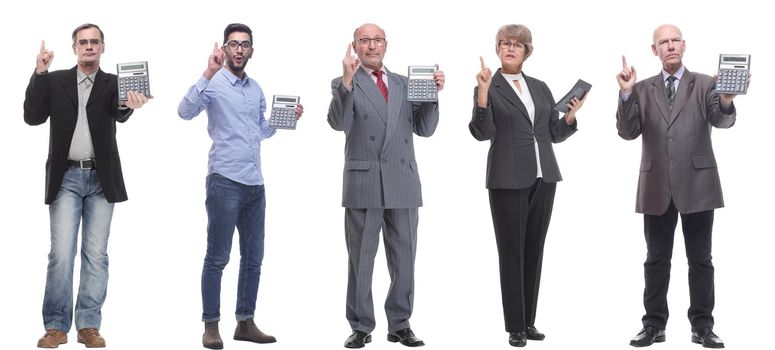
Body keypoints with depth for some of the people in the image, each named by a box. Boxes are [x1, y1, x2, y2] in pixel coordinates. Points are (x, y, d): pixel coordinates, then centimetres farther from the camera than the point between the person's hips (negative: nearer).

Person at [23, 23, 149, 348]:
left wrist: (130, 104, -40)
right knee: (61, 254, -6)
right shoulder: (54, 81, 7)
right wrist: (39, 73, -12)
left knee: (96, 255, 2)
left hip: (100, 179, 1)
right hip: (66, 178, -1)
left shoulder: (113, 83, 6)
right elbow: (32, 117, -2)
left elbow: (118, 114, -14)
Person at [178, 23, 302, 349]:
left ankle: (246, 322, 19)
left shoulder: (256, 89, 14)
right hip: (225, 181, -7)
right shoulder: (214, 83, -6)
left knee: (254, 257, 10)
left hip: (255, 184, 7)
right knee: (217, 257, -1)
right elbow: (186, 112, -23)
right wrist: (208, 73, -27)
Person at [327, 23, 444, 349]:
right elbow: (338, 122, -16)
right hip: (364, 183, -4)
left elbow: (425, 128, 11)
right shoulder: (345, 84, 3)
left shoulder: (404, 83, 15)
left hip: (403, 183, 4)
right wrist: (347, 81, -28)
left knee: (404, 258, 7)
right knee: (360, 258, 3)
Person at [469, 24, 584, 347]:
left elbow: (555, 134, 15)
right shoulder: (488, 88, 0)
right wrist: (483, 92, -24)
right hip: (508, 181, -5)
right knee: (512, 252, 0)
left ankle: (529, 322, 16)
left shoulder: (540, 88, 13)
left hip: (543, 178, 5)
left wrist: (571, 115, -3)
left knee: (534, 250, 8)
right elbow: (482, 133, -14)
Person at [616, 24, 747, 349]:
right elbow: (628, 132, -1)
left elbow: (722, 120, -12)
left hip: (697, 185, -1)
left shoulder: (705, 84, 3)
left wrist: (726, 100, -35)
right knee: (656, 260, 8)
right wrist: (626, 94, -15)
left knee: (700, 259, 5)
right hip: (657, 187, 1)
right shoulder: (642, 89, 8)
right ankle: (654, 324, 15)